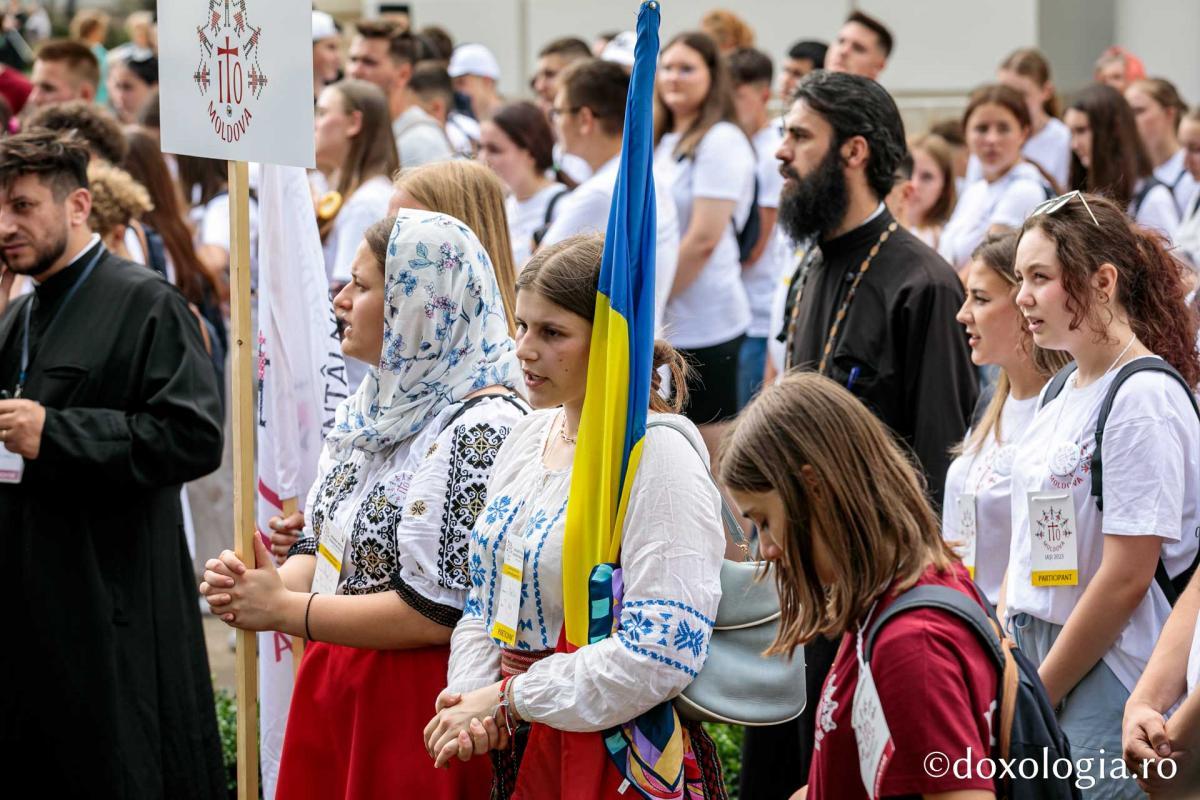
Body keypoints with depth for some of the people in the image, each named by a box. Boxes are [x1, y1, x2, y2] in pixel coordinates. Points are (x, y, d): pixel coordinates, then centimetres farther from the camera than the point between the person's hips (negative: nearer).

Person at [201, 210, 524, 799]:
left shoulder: (480, 430, -18)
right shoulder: (375, 406, 11)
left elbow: (437, 610, -22)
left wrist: (283, 608, -16)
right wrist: (246, 589, -5)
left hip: (415, 708, -8)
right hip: (332, 692, 8)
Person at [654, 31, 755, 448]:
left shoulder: (722, 141, -9)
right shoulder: (661, 143, 16)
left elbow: (703, 239, -15)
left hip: (704, 322, -8)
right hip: (663, 326, 8)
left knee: (712, 445, -4)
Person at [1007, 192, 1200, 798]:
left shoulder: (1144, 398, -13)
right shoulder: (1059, 396, 13)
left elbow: (1126, 578, -17)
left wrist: (1035, 697, -13)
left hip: (1111, 677, -8)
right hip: (1043, 664, 8)